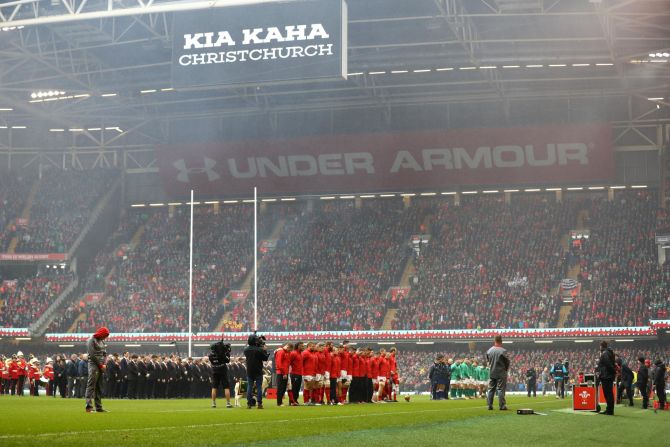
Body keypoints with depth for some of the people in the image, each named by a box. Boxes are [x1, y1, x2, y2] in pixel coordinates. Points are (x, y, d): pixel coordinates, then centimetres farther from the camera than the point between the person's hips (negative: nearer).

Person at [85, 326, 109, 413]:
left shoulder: (102, 341, 18)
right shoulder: (91, 341, -8)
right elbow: (93, 355, -14)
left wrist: (104, 363, 2)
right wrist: (101, 364, -12)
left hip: (101, 366, 9)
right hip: (94, 364, -9)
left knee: (99, 387, 10)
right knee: (91, 386, -13)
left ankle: (99, 407, 13)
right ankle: (89, 406, -17)